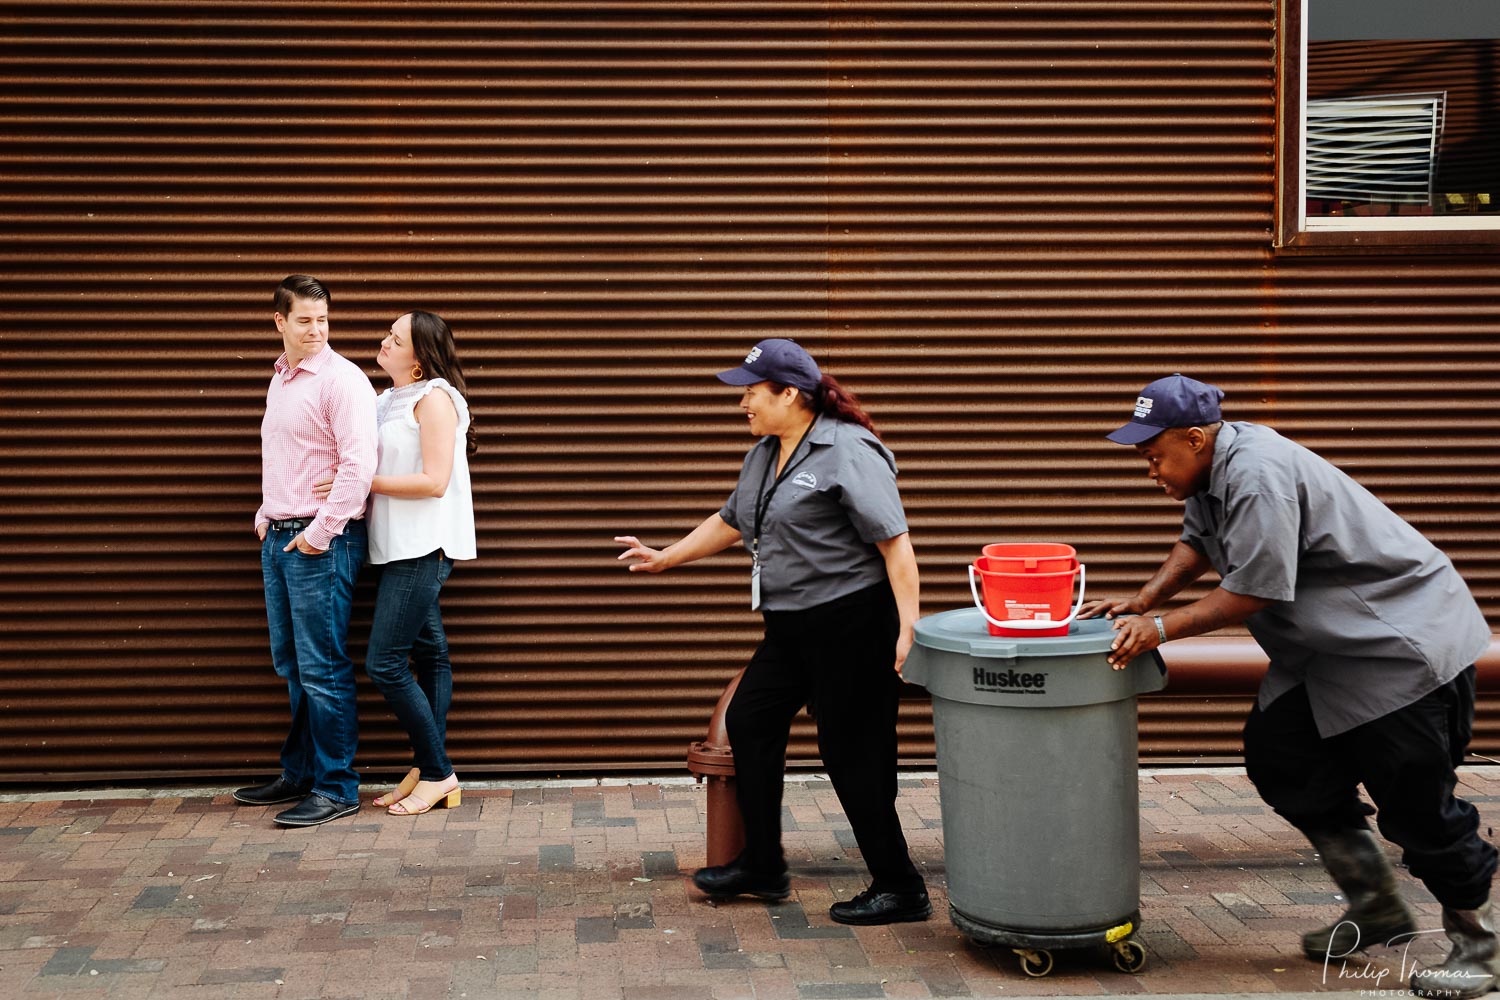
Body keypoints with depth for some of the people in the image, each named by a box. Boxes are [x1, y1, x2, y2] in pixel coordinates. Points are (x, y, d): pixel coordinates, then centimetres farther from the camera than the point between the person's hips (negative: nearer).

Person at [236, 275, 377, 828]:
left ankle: (336, 789, 1)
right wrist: (266, 518, 15)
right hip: (278, 537, 9)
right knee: (291, 665, 15)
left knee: (322, 668, -6)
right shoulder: (279, 380, 16)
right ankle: (298, 774, 26)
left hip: (321, 540, -9)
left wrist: (318, 534, -17)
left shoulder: (341, 379, -11)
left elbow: (359, 464, -19)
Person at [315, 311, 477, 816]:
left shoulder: (434, 397, -11)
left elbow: (434, 482, -18)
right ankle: (428, 771, 15)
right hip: (401, 547, 9)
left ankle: (437, 773, 0)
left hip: (423, 547, -9)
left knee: (384, 664, -11)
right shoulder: (387, 401, 16)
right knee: (429, 655, 11)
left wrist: (365, 481, -15)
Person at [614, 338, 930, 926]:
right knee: (748, 722, 14)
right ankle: (762, 867, 27)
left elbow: (895, 543, -20)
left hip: (852, 623, -10)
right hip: (792, 628, 10)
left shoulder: (847, 453, -16)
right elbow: (731, 522, 27)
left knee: (852, 753, -6)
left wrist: (908, 629, -24)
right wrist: (666, 558, 28)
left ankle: (900, 889, 6)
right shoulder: (764, 455, 13)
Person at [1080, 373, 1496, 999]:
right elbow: (1198, 542, 18)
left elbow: (1252, 591, -25)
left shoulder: (1258, 475, -26)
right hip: (1325, 653, 10)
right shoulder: (1214, 465, 5)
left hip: (1403, 639, -10)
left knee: (1414, 800, -7)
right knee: (1280, 759, 5)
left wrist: (1160, 628, -17)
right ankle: (1376, 906, 18)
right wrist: (1143, 601, 4)